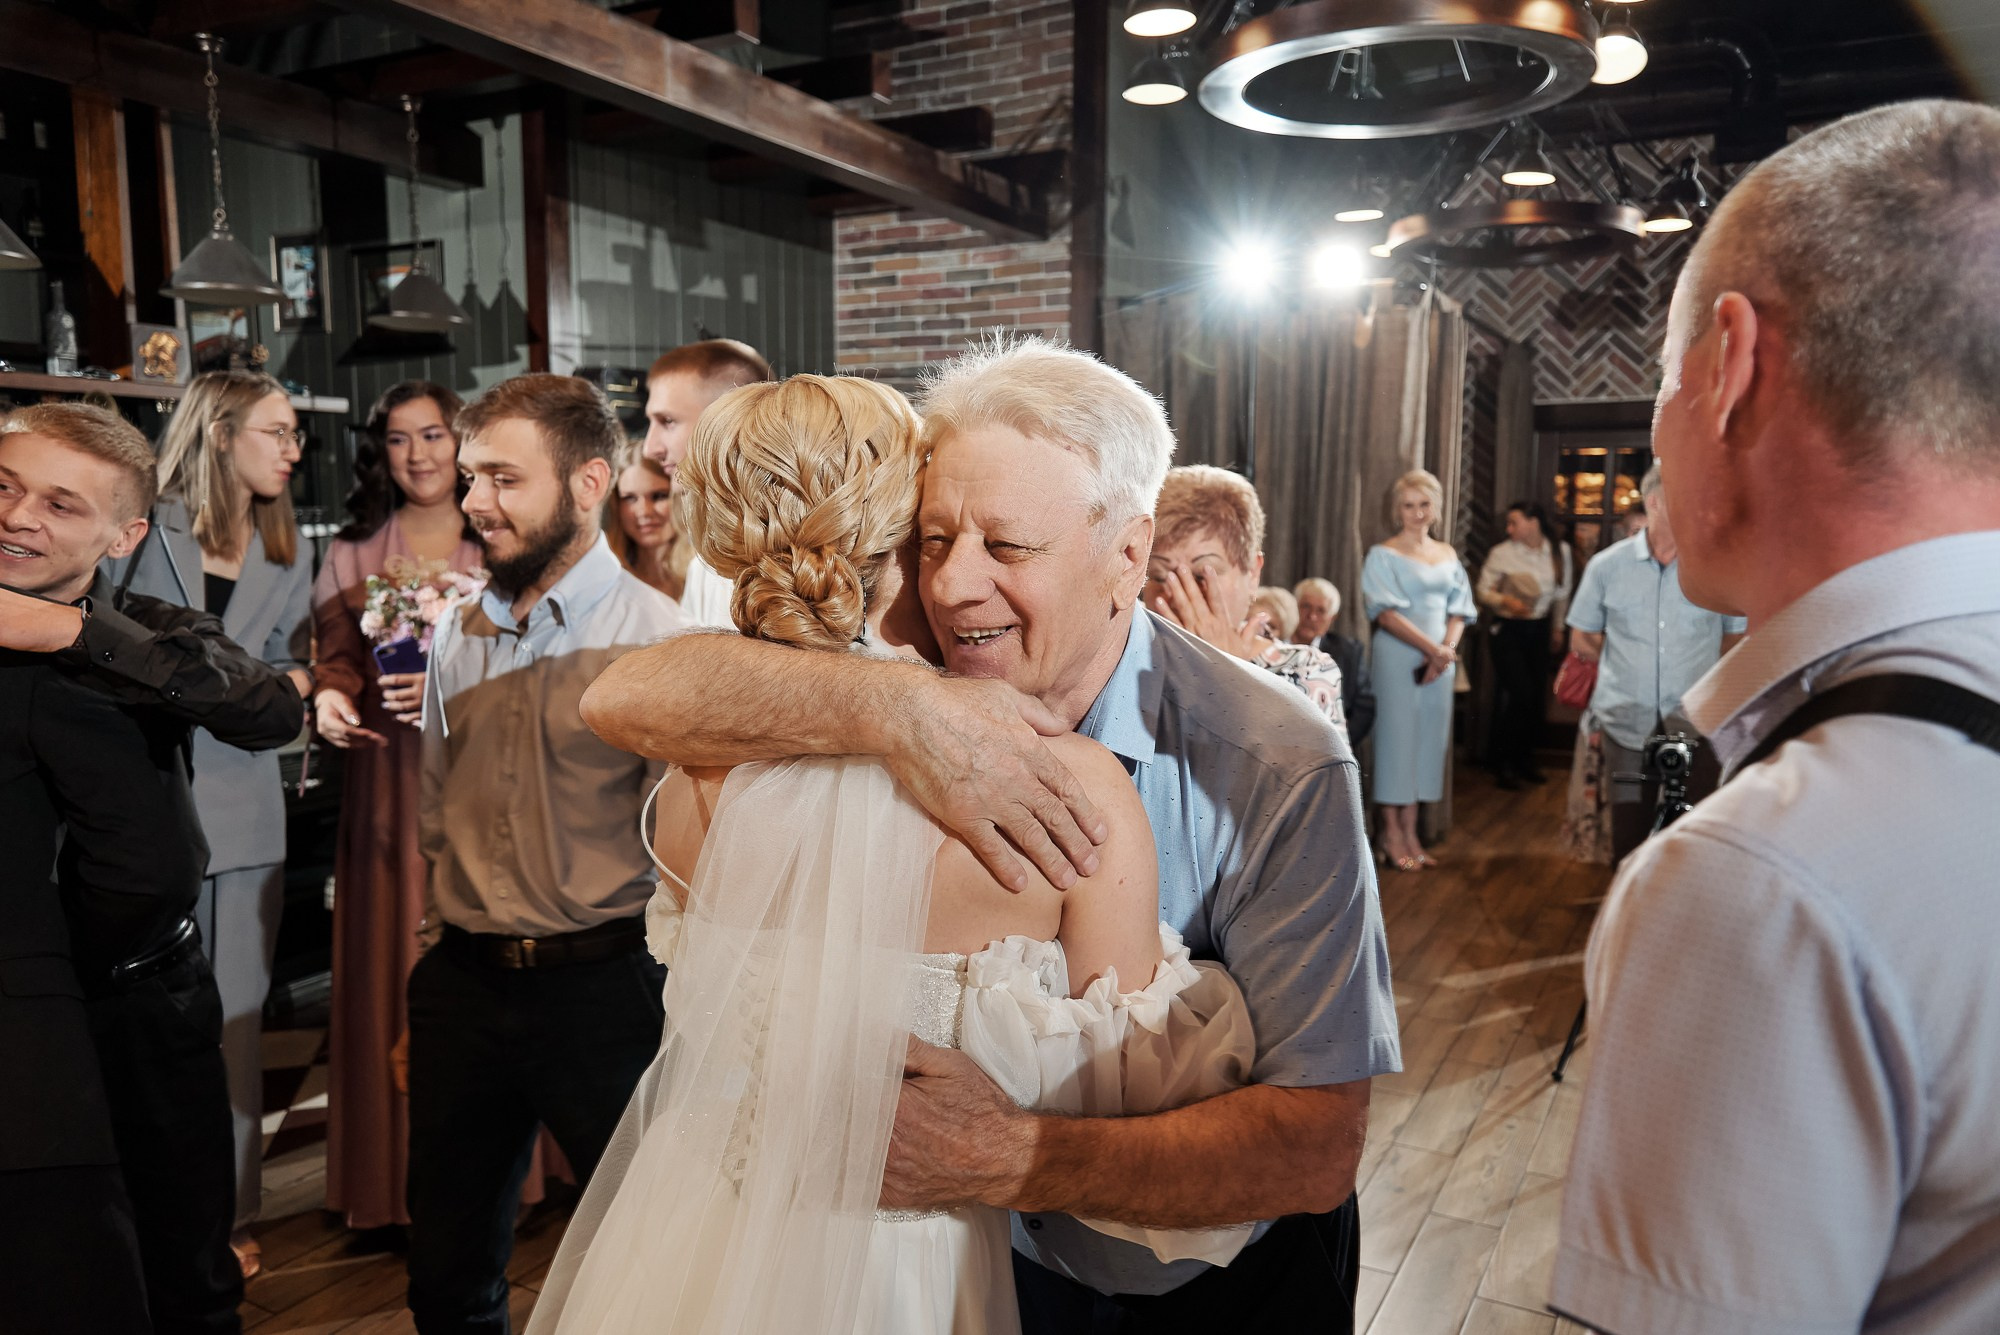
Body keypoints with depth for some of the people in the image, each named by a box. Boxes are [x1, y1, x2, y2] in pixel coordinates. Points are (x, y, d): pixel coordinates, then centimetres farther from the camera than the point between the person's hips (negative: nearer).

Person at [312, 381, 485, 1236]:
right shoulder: (351, 554, 11)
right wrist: (332, 699, -14)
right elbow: (336, 656, 7)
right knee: (393, 967, 2)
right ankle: (398, 1181, 16)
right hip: (391, 786, 2)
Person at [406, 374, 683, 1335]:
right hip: (461, 987, 5)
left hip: (605, 990, -5)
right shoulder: (457, 634, 7)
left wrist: (672, 999, -8)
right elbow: (436, 823, 14)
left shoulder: (657, 636, -12)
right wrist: (427, 982, 17)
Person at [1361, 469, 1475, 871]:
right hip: (1398, 657, -5)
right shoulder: (1383, 555, -4)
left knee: (1428, 739, 7)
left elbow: (1459, 610, 10)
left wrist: (1448, 649, -8)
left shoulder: (1447, 555, 12)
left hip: (1441, 660, 5)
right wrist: (1432, 648, -16)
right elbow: (1385, 612, -12)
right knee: (1396, 737, -2)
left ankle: (1411, 832, 14)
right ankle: (1391, 834, 7)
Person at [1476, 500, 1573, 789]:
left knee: (1537, 696, 5)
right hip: (1508, 629, -4)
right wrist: (1506, 601, -25)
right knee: (1519, 693, -13)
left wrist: (1557, 626, 18)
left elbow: (1562, 593, 13)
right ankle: (1502, 762, 3)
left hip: (1539, 629, 4)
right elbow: (1483, 590, -6)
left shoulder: (1560, 551, 1)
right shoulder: (1502, 553, -10)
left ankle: (1525, 759, 22)